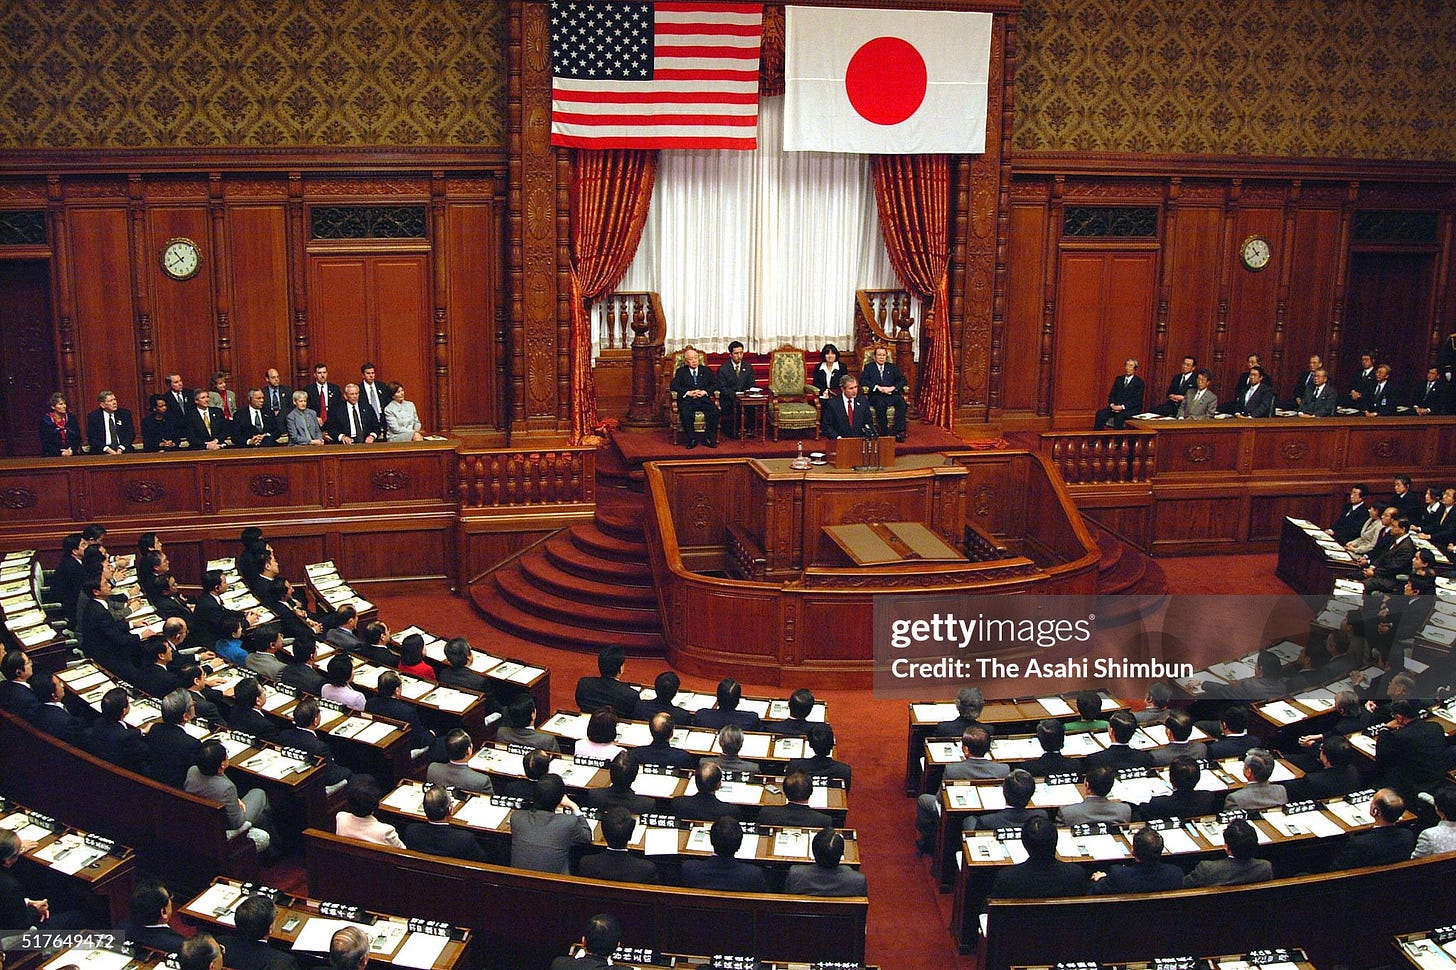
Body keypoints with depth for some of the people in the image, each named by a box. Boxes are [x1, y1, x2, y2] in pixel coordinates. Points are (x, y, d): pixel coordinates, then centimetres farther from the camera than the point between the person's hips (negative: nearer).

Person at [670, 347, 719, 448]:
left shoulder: (706, 371, 20)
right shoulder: (681, 372, 16)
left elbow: (715, 385, 12)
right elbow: (674, 386, 2)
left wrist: (705, 392, -8)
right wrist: (688, 393, -11)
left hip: (704, 399, 1)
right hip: (687, 400, -1)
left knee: (714, 412, -28)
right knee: (686, 414, -34)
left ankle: (709, 439, -16)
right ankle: (691, 440, -19)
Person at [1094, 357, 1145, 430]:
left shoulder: (1139, 382, -1)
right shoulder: (1119, 379, 18)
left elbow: (1137, 400, -10)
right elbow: (1111, 394, 14)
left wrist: (1122, 407, -21)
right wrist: (1112, 405, -8)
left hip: (1132, 409, -5)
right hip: (1115, 407, 5)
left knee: (1119, 417, -36)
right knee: (1100, 414, -21)